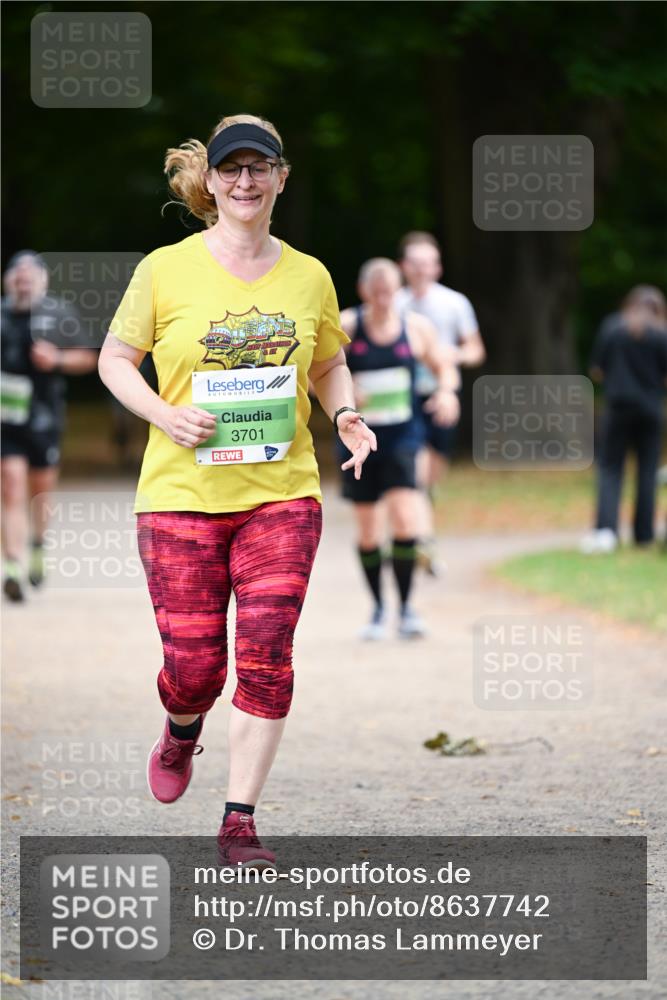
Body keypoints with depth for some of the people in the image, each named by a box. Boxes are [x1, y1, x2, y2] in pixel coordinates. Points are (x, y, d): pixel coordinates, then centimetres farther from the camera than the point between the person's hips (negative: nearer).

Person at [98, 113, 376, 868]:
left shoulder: (309, 277, 6)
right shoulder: (165, 270, -2)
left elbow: (329, 365, 20)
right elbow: (114, 359, 5)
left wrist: (345, 416, -1)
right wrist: (164, 413, -12)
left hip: (282, 493, 2)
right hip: (181, 494, -2)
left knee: (266, 655, -8)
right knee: (194, 663, -2)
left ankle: (240, 821, 1)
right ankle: (182, 728, 36)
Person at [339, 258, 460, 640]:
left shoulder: (416, 327, -1)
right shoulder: (346, 327, -7)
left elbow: (444, 368, 13)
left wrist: (446, 391, -9)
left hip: (403, 436, 0)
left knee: (405, 518, -17)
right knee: (367, 530, 7)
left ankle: (407, 606, -4)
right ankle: (378, 609, 26)